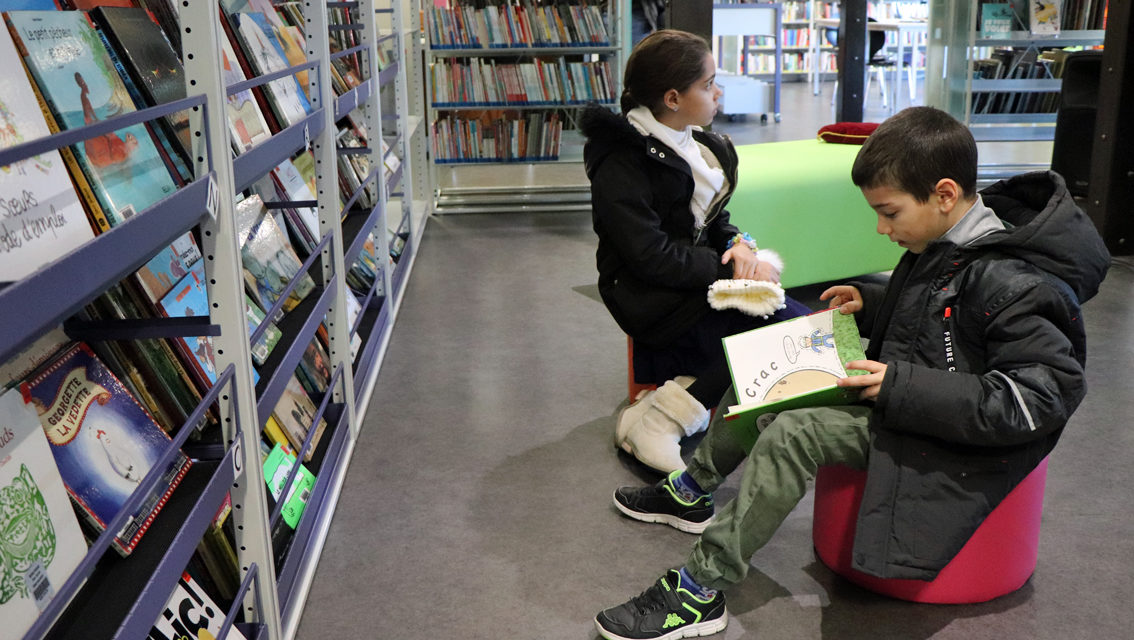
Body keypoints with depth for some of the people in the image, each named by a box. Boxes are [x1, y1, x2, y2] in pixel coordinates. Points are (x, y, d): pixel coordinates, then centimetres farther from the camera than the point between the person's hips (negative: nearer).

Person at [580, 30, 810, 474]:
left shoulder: (697, 145, 11)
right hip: (655, 304, -8)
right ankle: (658, 419, -15)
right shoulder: (621, 165, -15)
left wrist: (739, 244, -6)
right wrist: (730, 270, -19)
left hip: (695, 284, 9)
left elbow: (714, 219, 17)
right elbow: (652, 257, -22)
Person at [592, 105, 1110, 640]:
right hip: (899, 401, 10)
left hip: (948, 438, -10)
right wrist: (871, 303, 2)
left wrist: (904, 387, -32)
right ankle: (691, 493, 24)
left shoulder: (1013, 284, -26)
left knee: (793, 433, -27)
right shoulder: (945, 244, 1)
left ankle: (700, 592, -20)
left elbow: (1045, 396, -30)